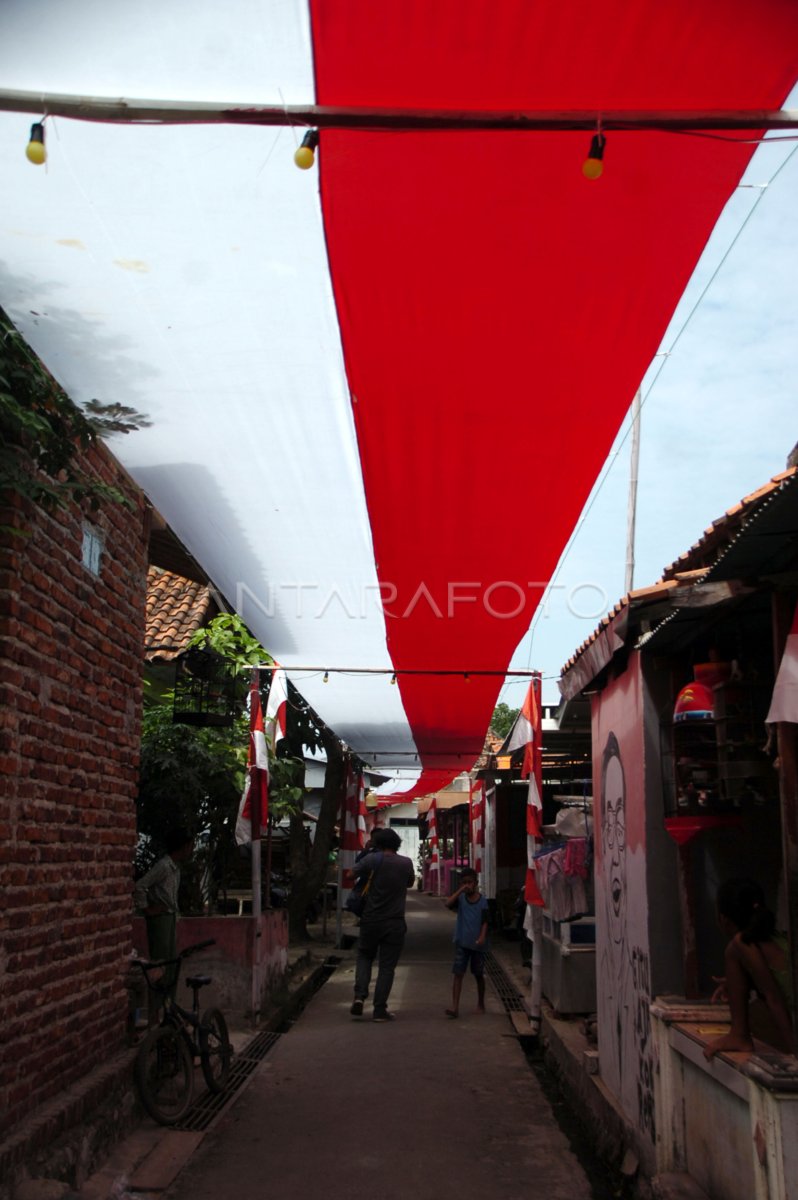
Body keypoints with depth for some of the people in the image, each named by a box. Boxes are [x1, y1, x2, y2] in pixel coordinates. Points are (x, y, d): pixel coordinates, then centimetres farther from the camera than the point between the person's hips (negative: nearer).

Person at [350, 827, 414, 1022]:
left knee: (365, 957, 19)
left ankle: (359, 995, 0)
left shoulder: (373, 859, -8)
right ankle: (379, 1009, 3)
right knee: (387, 966, 6)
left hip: (371, 920, 0)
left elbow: (352, 874, -2)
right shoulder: (406, 863, 0)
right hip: (395, 923, 0)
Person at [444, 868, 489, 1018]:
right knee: (457, 973, -8)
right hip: (462, 942, 1)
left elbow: (485, 921, -7)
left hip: (477, 944, -1)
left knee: (478, 975, 12)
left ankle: (480, 1004, 30)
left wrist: (482, 937, -21)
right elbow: (448, 904, -18)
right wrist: (460, 890, -20)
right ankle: (455, 1007, -11)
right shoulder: (461, 898, 1)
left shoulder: (482, 900, -3)